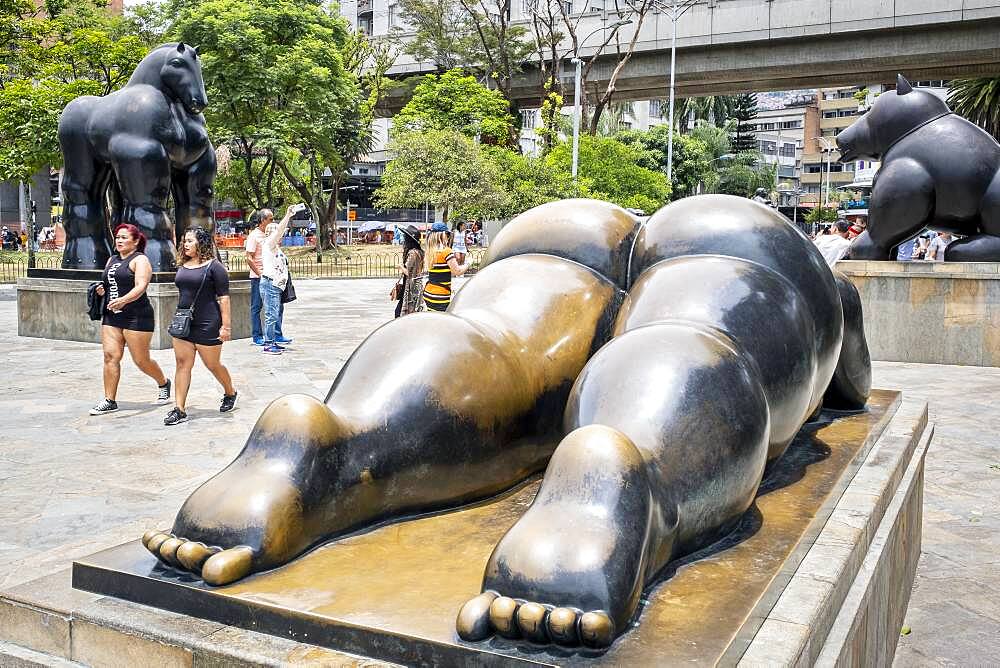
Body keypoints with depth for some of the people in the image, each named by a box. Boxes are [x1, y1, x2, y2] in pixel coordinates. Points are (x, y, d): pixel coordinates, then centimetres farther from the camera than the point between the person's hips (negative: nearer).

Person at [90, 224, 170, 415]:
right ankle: (109, 401, 2)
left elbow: (140, 287, -21)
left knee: (141, 360, 2)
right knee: (110, 356, -2)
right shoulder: (112, 260, 18)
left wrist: (123, 300, -39)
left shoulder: (140, 260, -7)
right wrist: (101, 290, 5)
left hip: (136, 317, -7)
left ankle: (163, 383, 28)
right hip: (111, 316, 7)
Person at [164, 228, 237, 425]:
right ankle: (179, 409, 3)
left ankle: (230, 393, 34)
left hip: (207, 325, -6)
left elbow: (224, 298, -12)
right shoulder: (182, 266, 10)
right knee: (182, 364, 1)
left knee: (213, 365, 7)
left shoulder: (214, 266, -10)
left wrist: (225, 326, -16)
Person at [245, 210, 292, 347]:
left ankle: (277, 335, 10)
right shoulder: (254, 236, -9)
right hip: (258, 278, -7)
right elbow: (249, 259, -14)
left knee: (278, 305, 4)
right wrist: (260, 274, -16)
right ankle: (257, 337, 10)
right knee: (256, 307, 3)